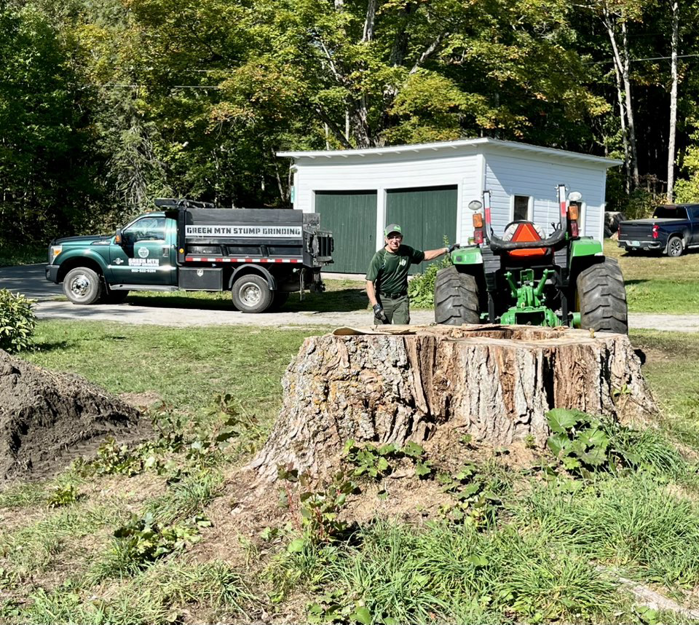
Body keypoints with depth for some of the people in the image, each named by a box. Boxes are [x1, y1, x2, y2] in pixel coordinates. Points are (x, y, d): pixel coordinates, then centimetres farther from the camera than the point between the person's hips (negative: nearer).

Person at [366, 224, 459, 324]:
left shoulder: (407, 252, 1)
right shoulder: (379, 257, -13)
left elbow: (425, 256, 20)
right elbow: (370, 283, -14)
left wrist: (447, 249, 17)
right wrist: (375, 305, -23)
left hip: (401, 300, 3)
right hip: (383, 299, -3)